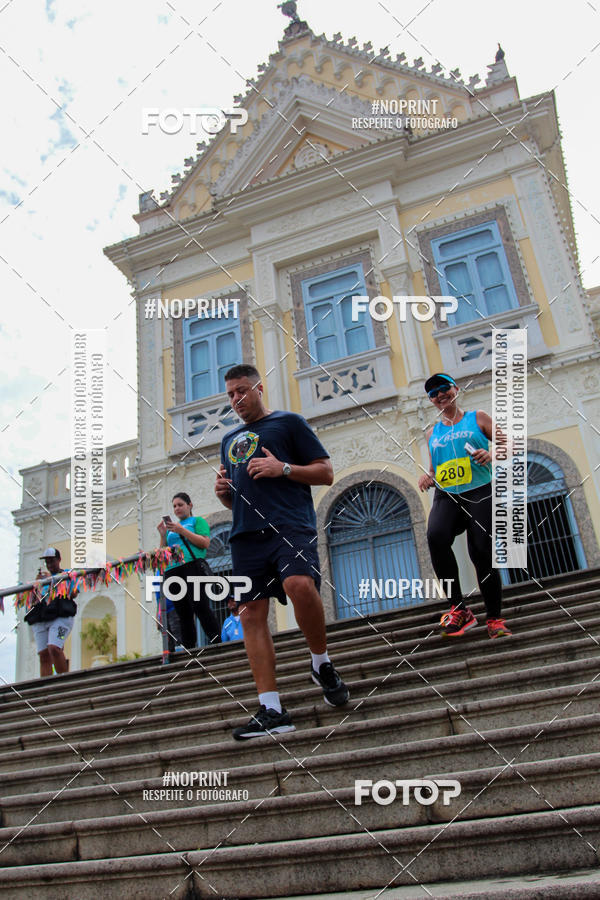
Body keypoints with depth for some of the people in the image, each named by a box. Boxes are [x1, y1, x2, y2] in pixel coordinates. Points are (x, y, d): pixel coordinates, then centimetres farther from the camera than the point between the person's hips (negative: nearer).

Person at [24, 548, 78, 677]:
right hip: (40, 620, 4)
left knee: (54, 648, -24)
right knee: (44, 655, -7)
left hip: (60, 617, -4)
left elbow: (73, 593, -1)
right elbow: (33, 600, 21)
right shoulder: (43, 578, 29)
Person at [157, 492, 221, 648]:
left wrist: (182, 530, -9)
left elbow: (205, 543, -4)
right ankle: (188, 650, -1)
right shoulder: (171, 526, 27)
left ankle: (217, 643, -15)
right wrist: (163, 535, 7)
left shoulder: (197, 520, 13)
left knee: (201, 607, -15)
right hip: (172, 570, 5)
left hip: (192, 566, -5)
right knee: (183, 614, 1)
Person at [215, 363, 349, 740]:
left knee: (300, 584, -31)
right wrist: (223, 491, 9)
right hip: (246, 534, 6)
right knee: (252, 613, -3)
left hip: (290, 524, -5)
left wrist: (283, 468, -9)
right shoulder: (229, 440, 28)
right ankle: (271, 710, 1)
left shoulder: (289, 422, 11)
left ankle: (322, 664, -4)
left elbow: (326, 472, 5)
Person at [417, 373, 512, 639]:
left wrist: (491, 455, -11)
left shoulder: (478, 418, 12)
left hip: (480, 494, -2)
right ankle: (458, 608, -22)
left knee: (482, 552, -13)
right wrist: (427, 477, 5)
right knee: (435, 536, -29)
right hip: (446, 497, 2)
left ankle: (494, 619, 8)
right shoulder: (432, 433, 22)